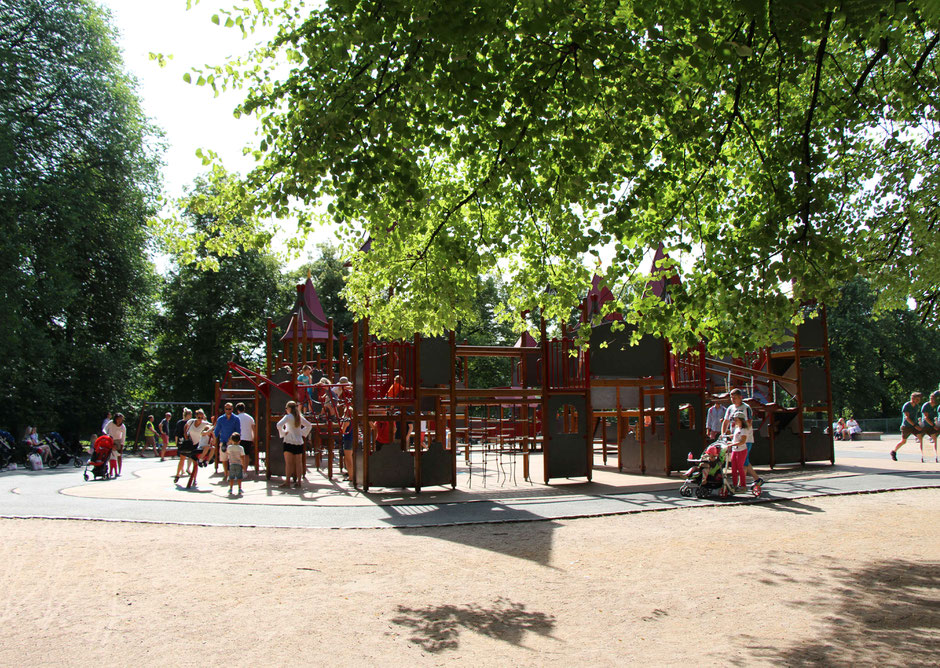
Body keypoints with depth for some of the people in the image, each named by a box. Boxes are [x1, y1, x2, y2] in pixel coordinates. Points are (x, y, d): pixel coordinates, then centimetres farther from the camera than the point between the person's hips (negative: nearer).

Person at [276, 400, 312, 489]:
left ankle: (287, 481, -8)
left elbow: (279, 425, -20)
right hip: (299, 442, 5)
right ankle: (298, 481, 8)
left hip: (289, 441, -5)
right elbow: (309, 426, 17)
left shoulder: (288, 416, -8)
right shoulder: (300, 417, 8)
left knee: (288, 463, -4)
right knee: (298, 463, 7)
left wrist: (283, 433, -7)